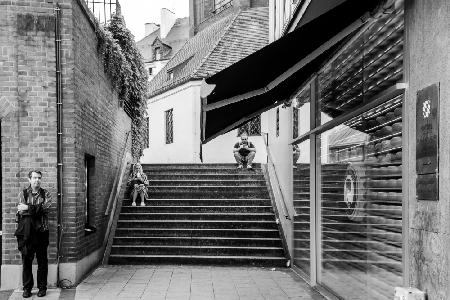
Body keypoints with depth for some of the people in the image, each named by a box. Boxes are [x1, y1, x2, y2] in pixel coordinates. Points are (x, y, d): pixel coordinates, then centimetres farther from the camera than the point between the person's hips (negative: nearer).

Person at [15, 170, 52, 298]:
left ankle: (42, 287, 13)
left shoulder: (46, 194, 8)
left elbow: (46, 208, -9)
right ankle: (27, 288, 13)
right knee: (26, 260, 2)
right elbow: (21, 211, -5)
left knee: (42, 261, 4)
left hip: (41, 231, 0)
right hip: (26, 232, 0)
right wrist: (37, 209, -13)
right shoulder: (23, 193, 8)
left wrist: (28, 208, -13)